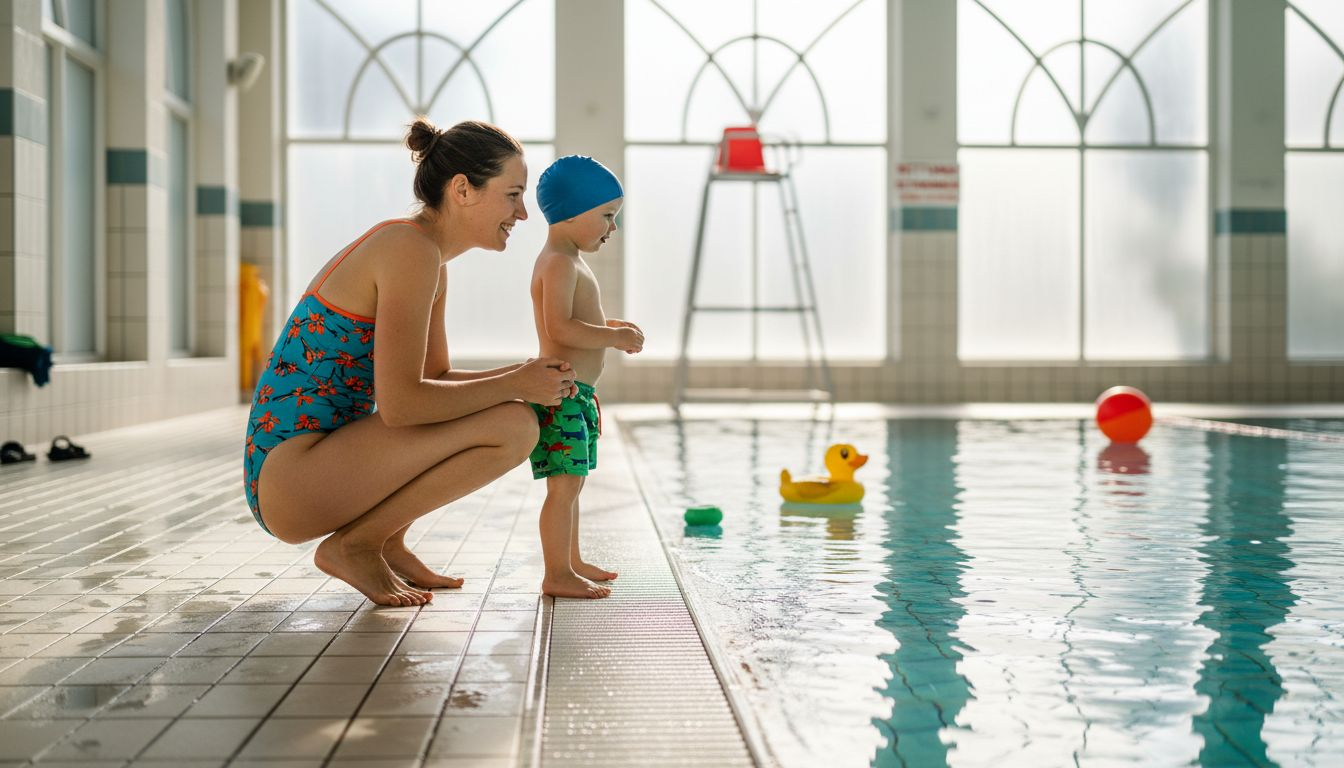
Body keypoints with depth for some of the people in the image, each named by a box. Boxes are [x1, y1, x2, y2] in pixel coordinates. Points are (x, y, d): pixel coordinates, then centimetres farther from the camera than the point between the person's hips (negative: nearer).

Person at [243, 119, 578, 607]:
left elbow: (436, 379, 20)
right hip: (290, 475, -10)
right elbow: (399, 402, -23)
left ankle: (387, 543, 13)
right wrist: (515, 386, -12)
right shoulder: (411, 250, -17)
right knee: (514, 426, -20)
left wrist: (523, 377, 4)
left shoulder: (428, 259, 12)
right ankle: (353, 545, -6)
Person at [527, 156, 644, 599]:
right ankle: (557, 575, -5)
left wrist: (611, 329, 14)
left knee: (570, 483, 17)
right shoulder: (559, 264, -15)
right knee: (565, 483, -9)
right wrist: (614, 337, -20)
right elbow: (560, 329, -26)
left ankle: (571, 563, 27)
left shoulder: (569, 262, 19)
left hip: (576, 393, 11)